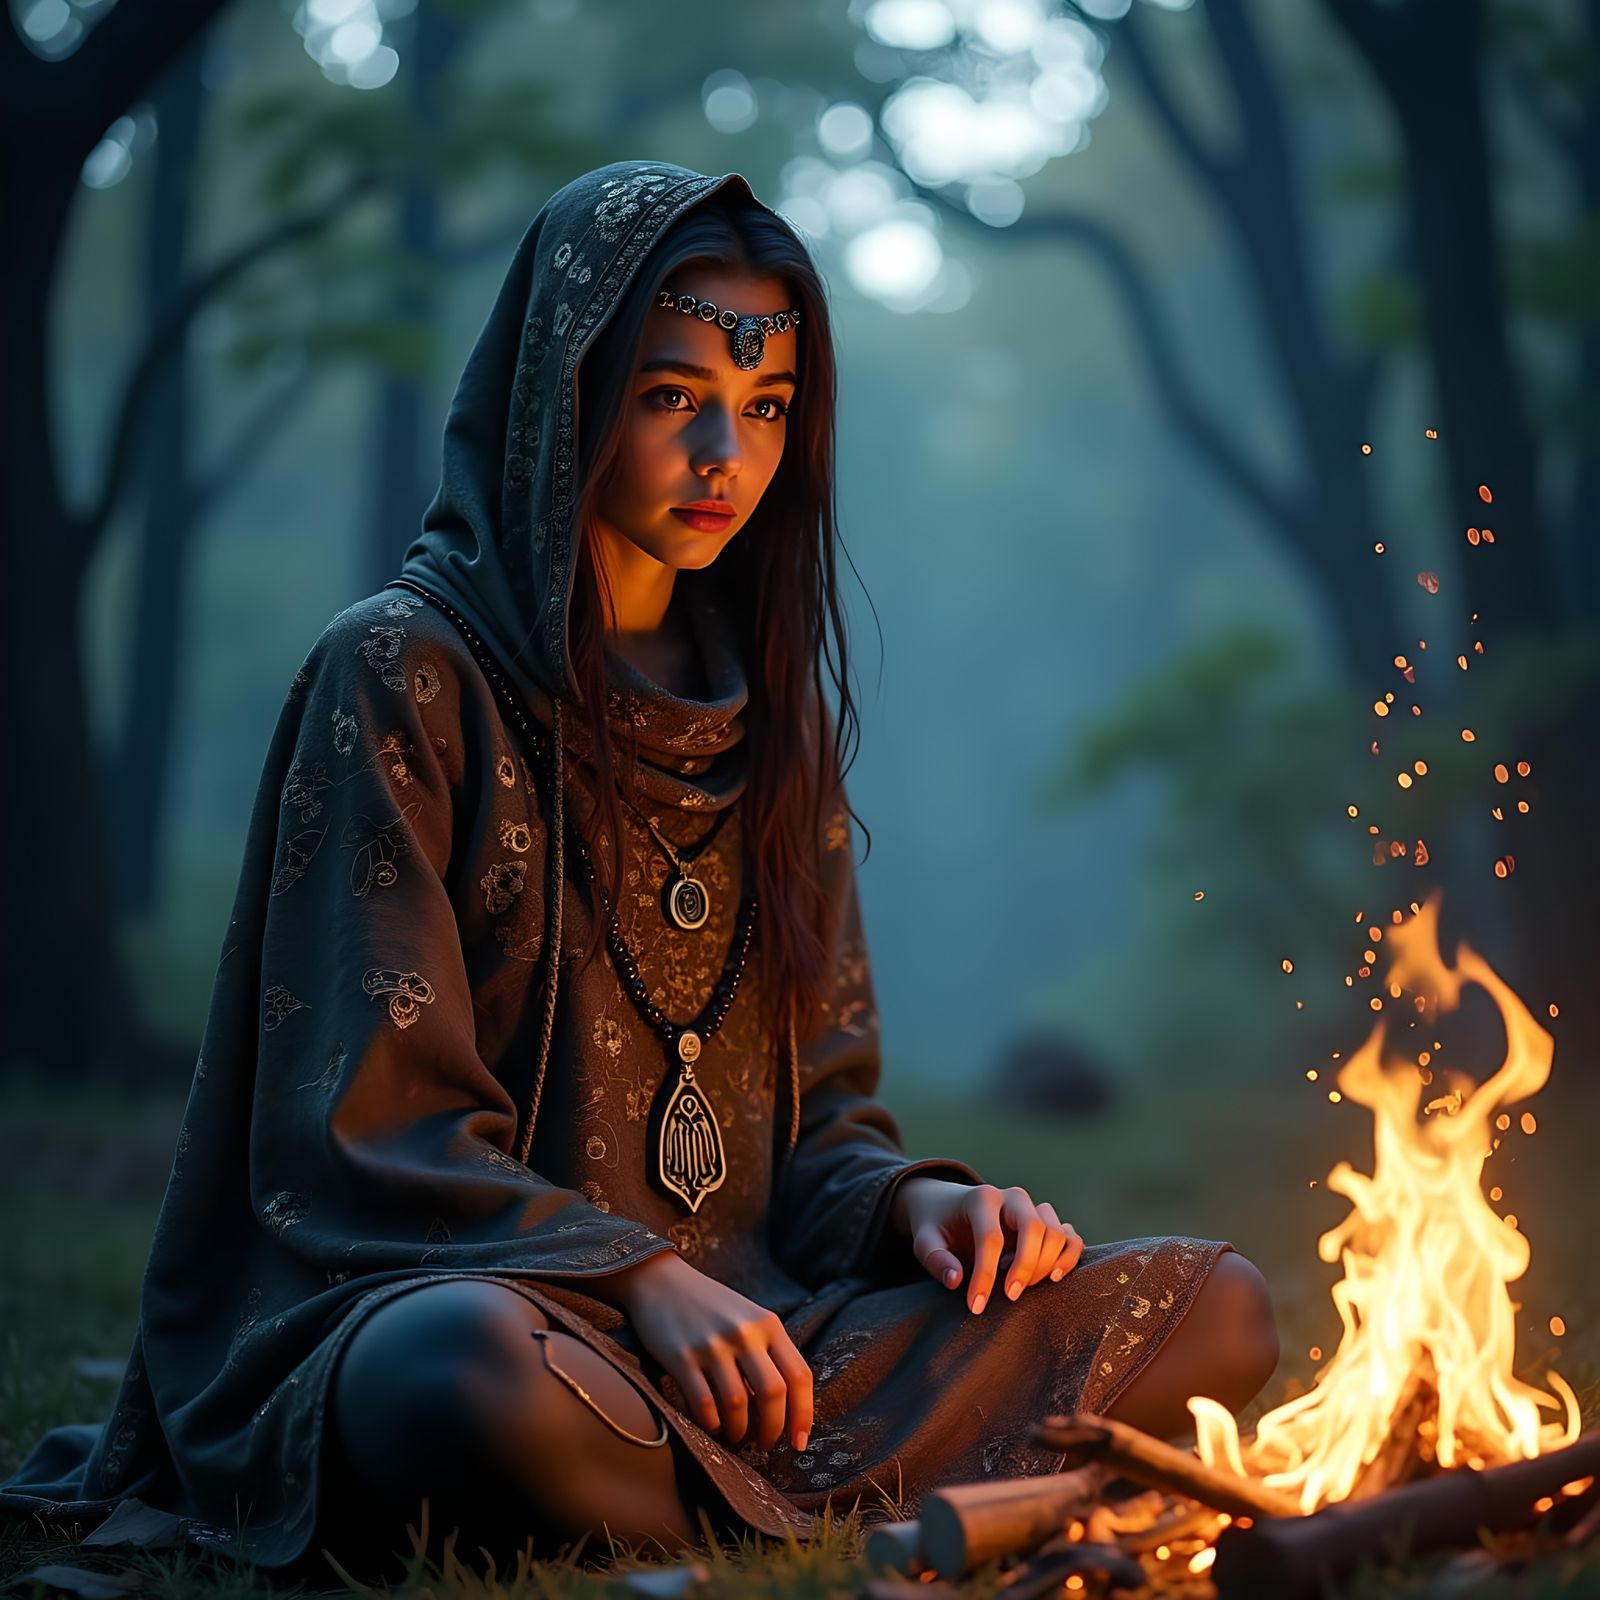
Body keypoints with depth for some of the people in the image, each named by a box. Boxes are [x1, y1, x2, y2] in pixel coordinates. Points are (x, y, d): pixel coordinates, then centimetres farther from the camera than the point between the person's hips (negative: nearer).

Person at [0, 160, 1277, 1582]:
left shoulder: (765, 715, 17)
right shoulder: (405, 677, -2)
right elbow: (367, 1126, -9)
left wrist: (911, 1203, -5)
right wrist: (639, 1278, -21)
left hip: (743, 1322, 7)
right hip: (436, 1295, -6)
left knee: (1216, 1305, -8)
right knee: (485, 1377, -42)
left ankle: (696, 1493, -13)